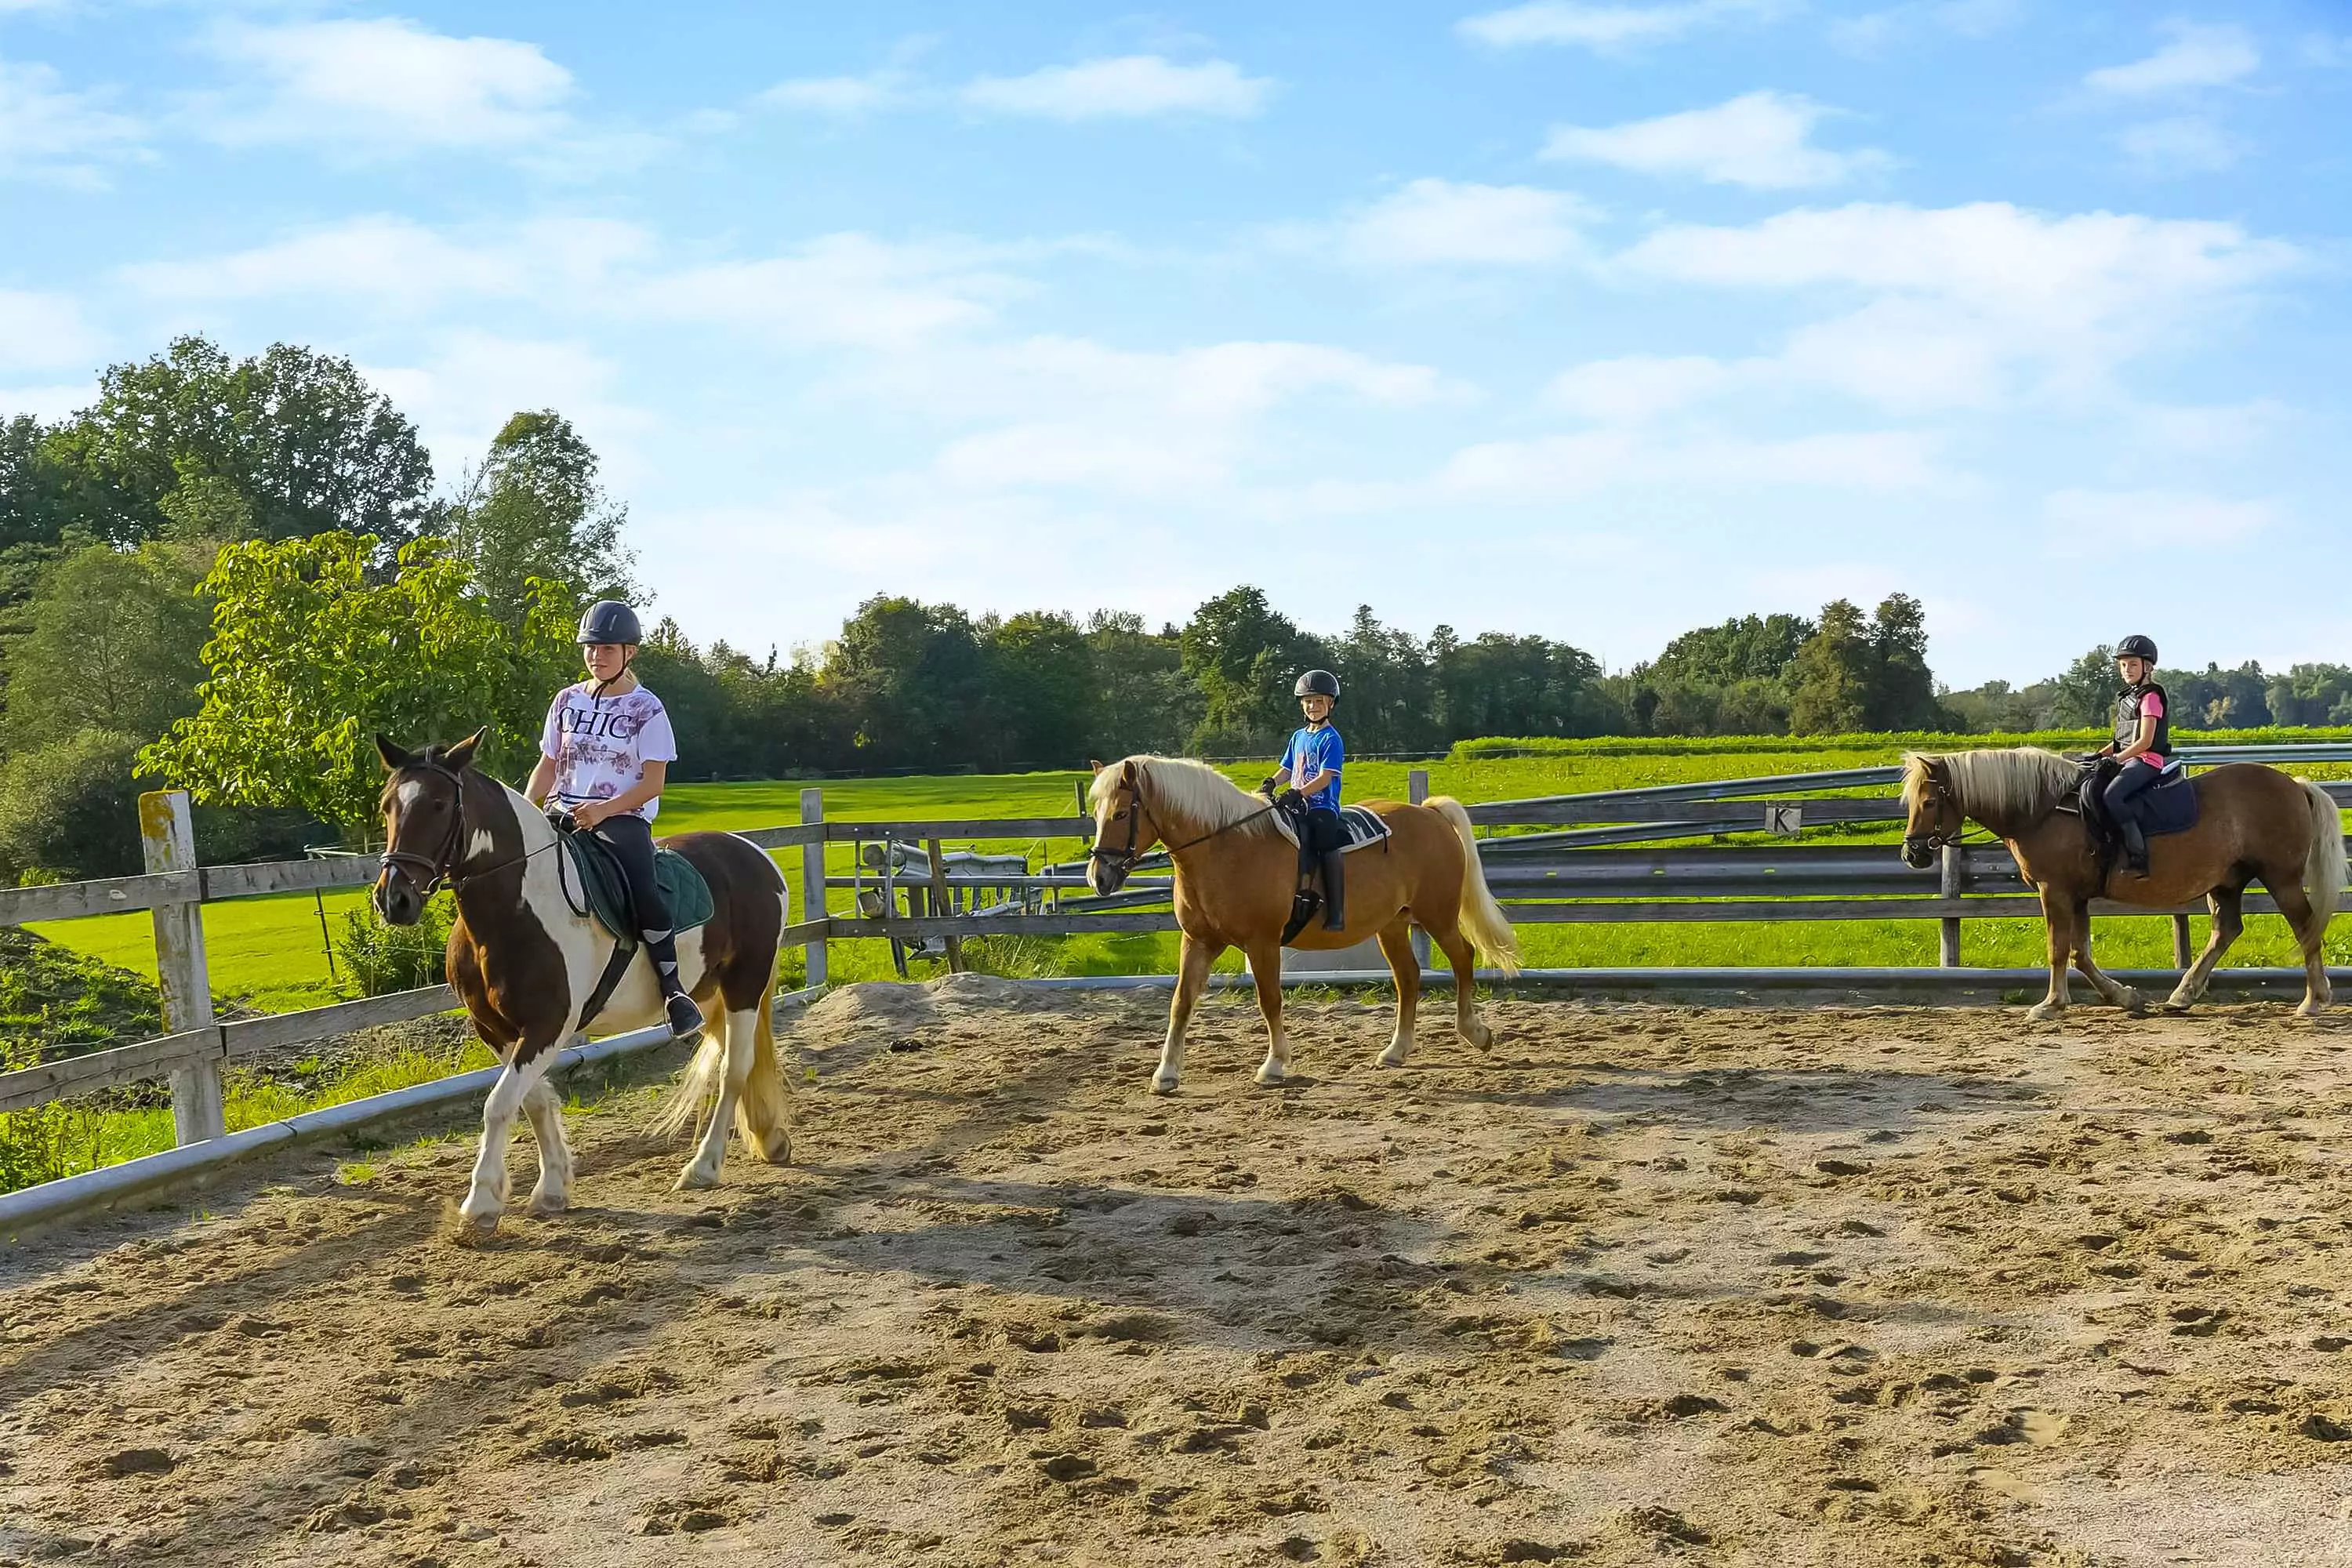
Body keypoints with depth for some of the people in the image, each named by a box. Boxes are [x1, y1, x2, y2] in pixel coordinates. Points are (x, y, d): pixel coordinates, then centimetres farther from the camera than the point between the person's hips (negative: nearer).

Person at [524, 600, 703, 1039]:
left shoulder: (645, 709, -1)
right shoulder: (568, 701, 13)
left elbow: (653, 782, -6)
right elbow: (548, 765, 17)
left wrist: (604, 809, -20)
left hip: (623, 817, -5)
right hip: (564, 813, 5)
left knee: (642, 888, -30)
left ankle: (673, 991, -26)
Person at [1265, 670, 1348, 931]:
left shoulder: (1330, 739, -3)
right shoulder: (1298, 737, 20)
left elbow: (1325, 778, -13)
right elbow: (1287, 770, 23)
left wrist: (1297, 794, -25)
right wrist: (1272, 783, 1)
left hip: (1322, 807, -7)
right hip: (1297, 809, 7)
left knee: (1328, 848, -24)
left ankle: (1336, 914, -26)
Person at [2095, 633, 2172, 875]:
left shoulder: (2150, 696, -8)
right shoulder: (2128, 696, 19)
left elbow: (2145, 741, -16)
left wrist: (2116, 758, -18)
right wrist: (2099, 755, 9)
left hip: (2147, 760, -10)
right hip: (2130, 759, 10)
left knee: (2111, 796, -30)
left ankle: (2139, 856, -32)